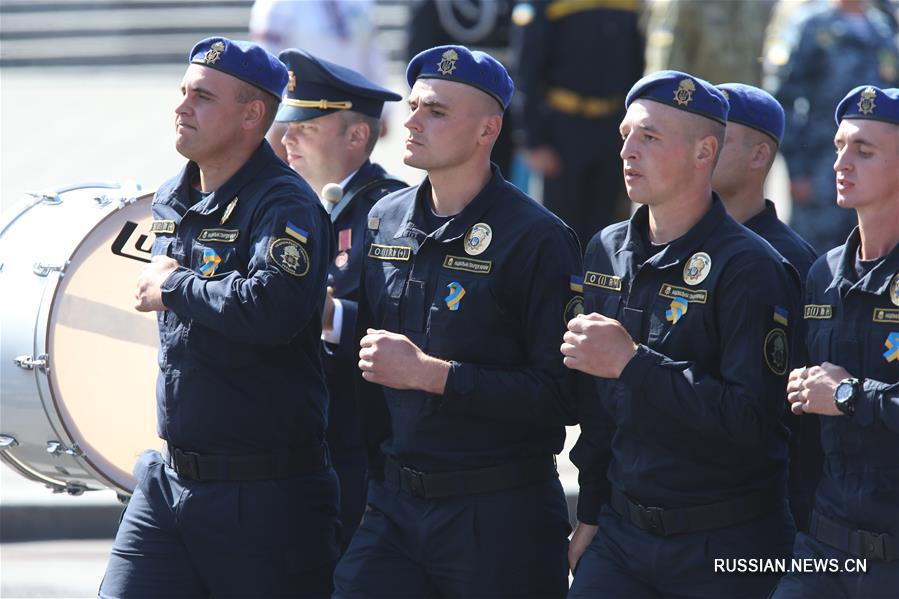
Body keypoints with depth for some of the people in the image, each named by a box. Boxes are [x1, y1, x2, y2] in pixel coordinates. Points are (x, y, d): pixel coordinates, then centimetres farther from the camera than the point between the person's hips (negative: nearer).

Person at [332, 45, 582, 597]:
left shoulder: (538, 239, -11)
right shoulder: (384, 220, 10)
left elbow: (561, 395, -17)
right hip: (393, 505, 6)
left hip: (500, 513, -5)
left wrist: (429, 374, -18)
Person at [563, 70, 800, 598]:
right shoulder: (607, 252, 10)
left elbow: (751, 418, -22)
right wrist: (590, 515, 17)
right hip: (622, 533, 6)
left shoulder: (750, 269, -13)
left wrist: (633, 363, -23)